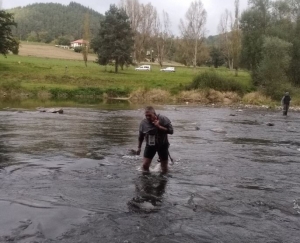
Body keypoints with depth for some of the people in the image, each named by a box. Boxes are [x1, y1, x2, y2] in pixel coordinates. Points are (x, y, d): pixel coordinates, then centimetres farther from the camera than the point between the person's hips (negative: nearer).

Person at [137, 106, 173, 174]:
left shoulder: (163, 119, -17)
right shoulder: (143, 123, -8)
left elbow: (171, 131, -22)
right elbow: (141, 136, 6)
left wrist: (159, 126, -29)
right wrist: (139, 147, 12)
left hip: (162, 145, -2)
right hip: (150, 145, 2)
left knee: (164, 169, 7)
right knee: (145, 165, -6)